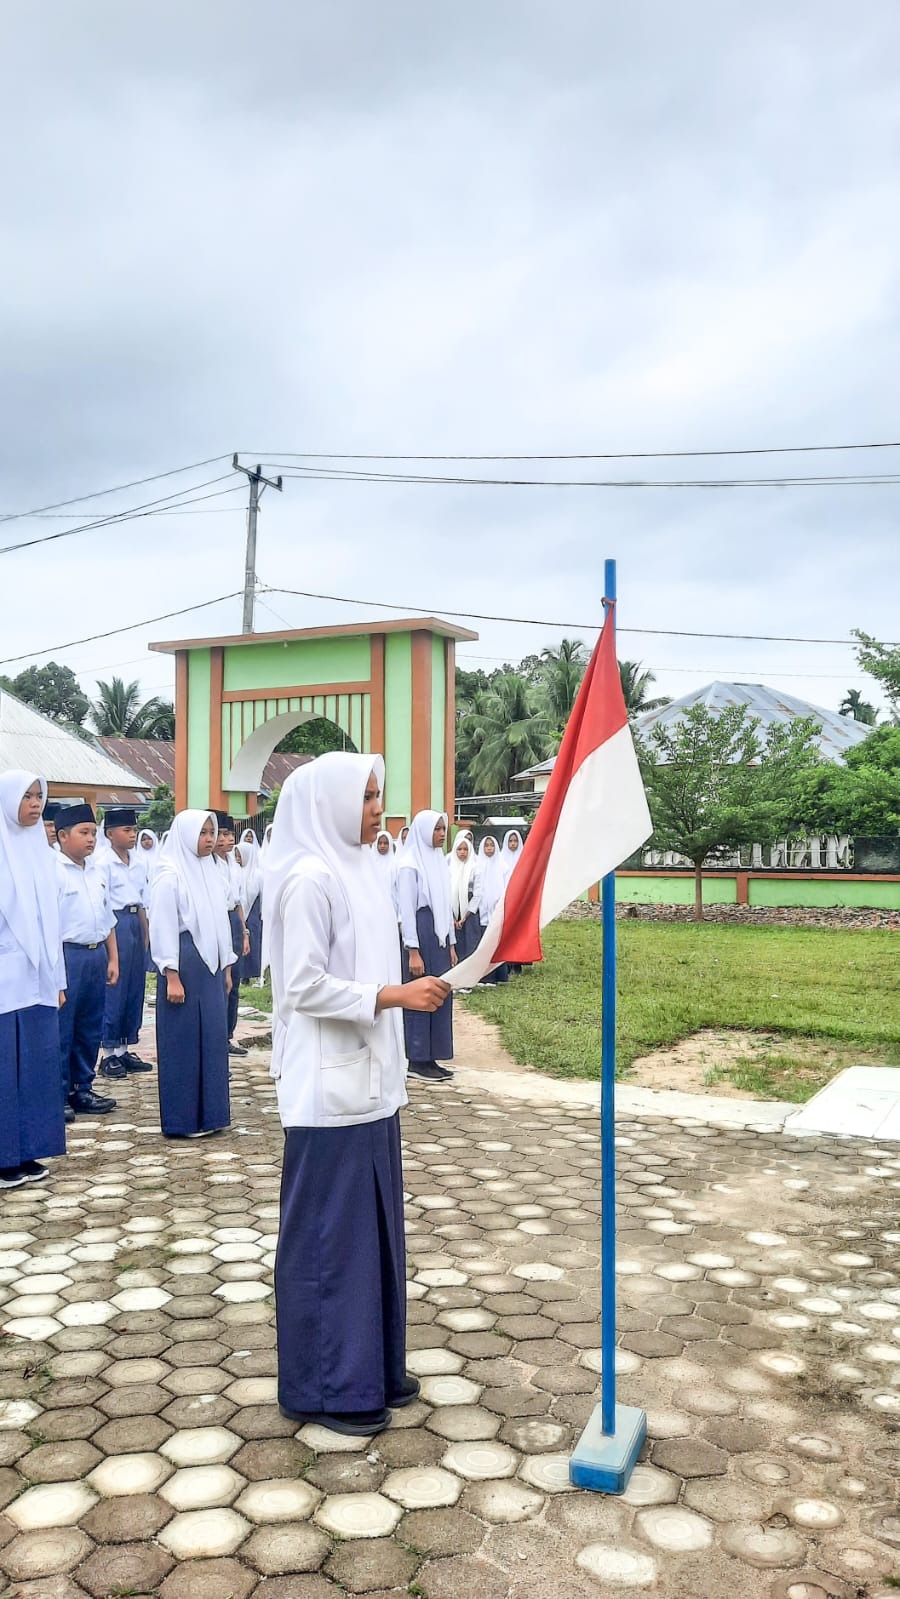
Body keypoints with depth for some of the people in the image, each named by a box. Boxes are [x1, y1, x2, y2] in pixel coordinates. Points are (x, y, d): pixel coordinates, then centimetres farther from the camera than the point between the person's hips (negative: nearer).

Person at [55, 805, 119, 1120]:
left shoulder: (98, 871, 13)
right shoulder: (53, 871, -9)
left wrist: (113, 958, 15)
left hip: (96, 954, 7)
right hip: (67, 954, -7)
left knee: (91, 1028, 13)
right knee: (61, 1029, 0)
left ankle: (82, 1089, 24)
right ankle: (58, 1095, 9)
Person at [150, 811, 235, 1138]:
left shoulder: (208, 871, 12)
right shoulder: (170, 875, -10)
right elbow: (163, 929, -14)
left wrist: (226, 967, 16)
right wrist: (171, 976, -18)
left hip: (210, 965, 8)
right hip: (184, 966, -7)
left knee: (211, 1037, 10)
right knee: (183, 1040, 0)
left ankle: (207, 1113, 19)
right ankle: (182, 1119, 9)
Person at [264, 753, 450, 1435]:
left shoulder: (358, 870, 11)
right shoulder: (310, 879, -16)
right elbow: (306, 987, -19)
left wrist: (393, 1066, 17)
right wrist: (396, 995, -21)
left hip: (369, 1080, 9)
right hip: (330, 1088, -9)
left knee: (374, 1223, 16)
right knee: (330, 1231, 3)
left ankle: (371, 1367, 31)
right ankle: (326, 1386, 18)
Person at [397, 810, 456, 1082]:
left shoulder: (439, 861, 13)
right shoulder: (410, 864, -11)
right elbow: (407, 910, -14)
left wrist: (451, 944, 15)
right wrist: (412, 951, -18)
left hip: (439, 935, 8)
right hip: (420, 934, -8)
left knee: (441, 996, 9)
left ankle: (430, 1058, 17)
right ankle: (417, 1061, 7)